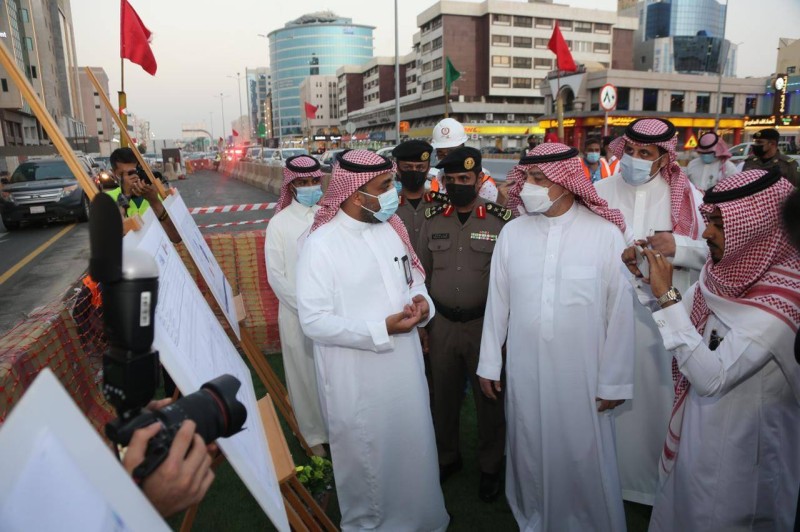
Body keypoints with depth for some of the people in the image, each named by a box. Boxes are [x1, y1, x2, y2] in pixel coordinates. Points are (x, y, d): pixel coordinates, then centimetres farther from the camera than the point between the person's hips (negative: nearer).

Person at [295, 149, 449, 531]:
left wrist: (421, 300, -8)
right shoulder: (321, 244, -17)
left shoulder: (391, 228, 3)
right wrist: (382, 328, -23)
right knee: (367, 459, 14)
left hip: (405, 365, 6)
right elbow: (314, 321, -19)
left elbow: (413, 277, 15)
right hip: (357, 379, -6)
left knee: (413, 448, 21)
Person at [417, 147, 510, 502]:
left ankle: (491, 466, 36)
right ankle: (447, 457, 41)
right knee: (443, 396, 17)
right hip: (441, 324, 3)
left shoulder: (502, 220, -9)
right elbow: (422, 274, 8)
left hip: (485, 324, -3)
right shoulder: (432, 220, 1)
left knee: (488, 398, 12)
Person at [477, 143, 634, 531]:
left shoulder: (605, 234, -11)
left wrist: (613, 381, -3)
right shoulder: (512, 232, -4)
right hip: (524, 370, 3)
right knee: (530, 454, 18)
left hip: (581, 373, -2)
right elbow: (497, 303, 2)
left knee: (585, 459, 12)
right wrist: (489, 364, 6)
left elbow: (619, 312, -7)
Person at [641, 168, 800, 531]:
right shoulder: (729, 271, -5)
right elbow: (684, 323, 8)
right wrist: (646, 280, -6)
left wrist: (668, 296, -32)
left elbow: (711, 377, -32)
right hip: (701, 430, 7)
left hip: (739, 448, -7)